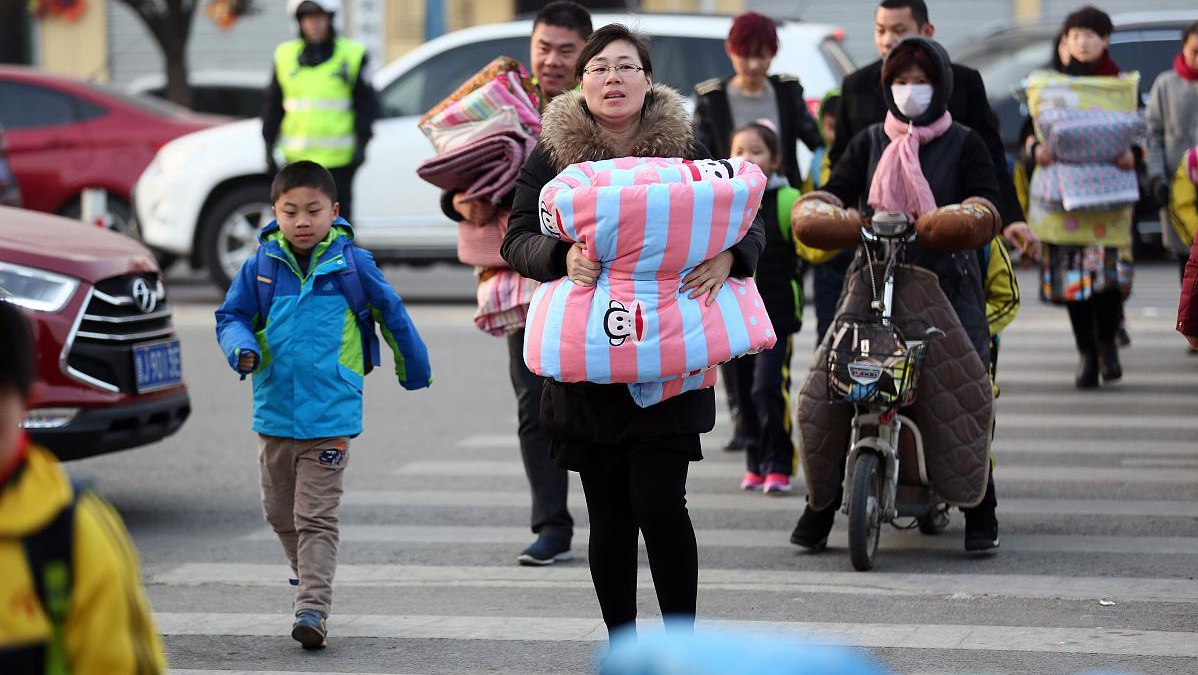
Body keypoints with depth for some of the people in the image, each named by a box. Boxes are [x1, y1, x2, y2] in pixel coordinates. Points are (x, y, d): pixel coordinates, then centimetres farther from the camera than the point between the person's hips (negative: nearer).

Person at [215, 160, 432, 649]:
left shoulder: (352, 264, -5)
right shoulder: (261, 266, -1)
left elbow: (392, 313, 8)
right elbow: (231, 316, 7)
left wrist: (414, 369, 19)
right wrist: (243, 349, -16)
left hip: (330, 413, -4)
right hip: (274, 411, 4)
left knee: (316, 517, -8)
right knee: (280, 512, 17)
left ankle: (313, 609, -11)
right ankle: (309, 574, 40)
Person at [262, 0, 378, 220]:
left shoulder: (353, 55, 2)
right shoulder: (285, 55, 8)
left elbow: (367, 103, 3)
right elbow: (272, 105, 14)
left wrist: (361, 142, -6)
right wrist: (269, 147, 8)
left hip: (338, 159, -2)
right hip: (298, 157, 2)